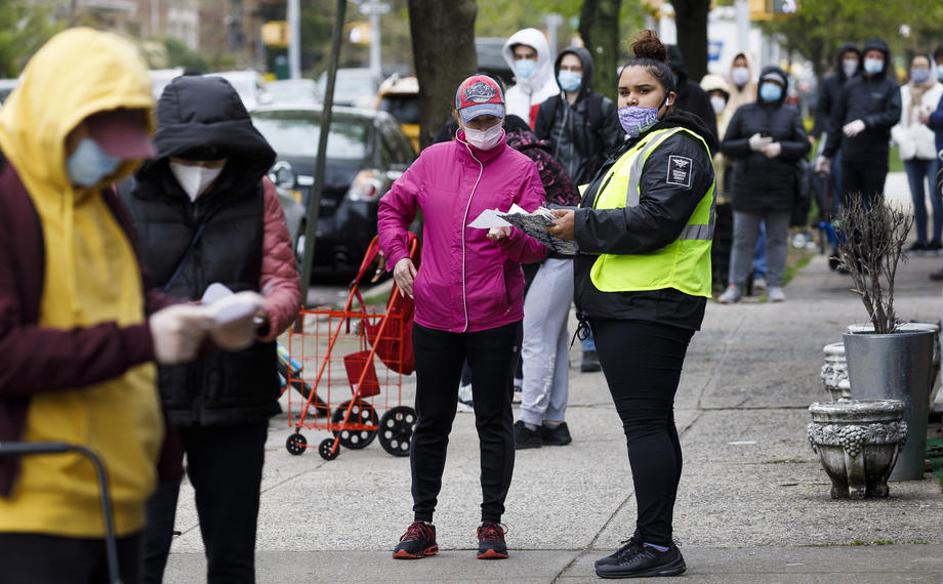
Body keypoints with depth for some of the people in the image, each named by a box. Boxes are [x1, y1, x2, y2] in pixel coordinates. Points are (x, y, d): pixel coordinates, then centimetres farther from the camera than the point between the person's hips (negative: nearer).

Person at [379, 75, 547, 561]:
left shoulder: (521, 170, -1)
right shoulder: (433, 161, 6)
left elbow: (539, 244, -4)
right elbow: (392, 207, 19)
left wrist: (511, 236, -25)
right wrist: (397, 255, 4)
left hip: (496, 318, -2)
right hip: (435, 317, 2)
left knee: (494, 422, 3)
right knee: (431, 423, 8)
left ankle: (492, 523, 12)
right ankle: (422, 523, 17)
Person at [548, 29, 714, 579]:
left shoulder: (677, 147, -8)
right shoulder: (637, 149, 25)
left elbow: (654, 222, -21)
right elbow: (616, 219, 29)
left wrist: (582, 225, -15)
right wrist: (576, 223, 9)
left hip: (650, 305, -11)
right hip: (625, 303, 11)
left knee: (645, 423, -12)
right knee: (652, 424, 12)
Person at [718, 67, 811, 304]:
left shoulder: (790, 114, 7)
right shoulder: (744, 113, 6)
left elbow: (804, 146, 2)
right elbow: (725, 146, 4)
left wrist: (781, 148, -15)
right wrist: (749, 144, -14)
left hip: (780, 187, 0)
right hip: (748, 185, 0)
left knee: (778, 238, 5)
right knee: (743, 239, 1)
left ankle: (775, 285, 11)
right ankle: (735, 286, 4)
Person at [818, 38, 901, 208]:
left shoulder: (890, 86, 3)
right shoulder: (851, 85, 12)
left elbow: (894, 115, -11)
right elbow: (837, 121, 15)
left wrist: (865, 122, -22)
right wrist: (827, 153, 13)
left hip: (876, 156, -3)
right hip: (850, 156, 3)